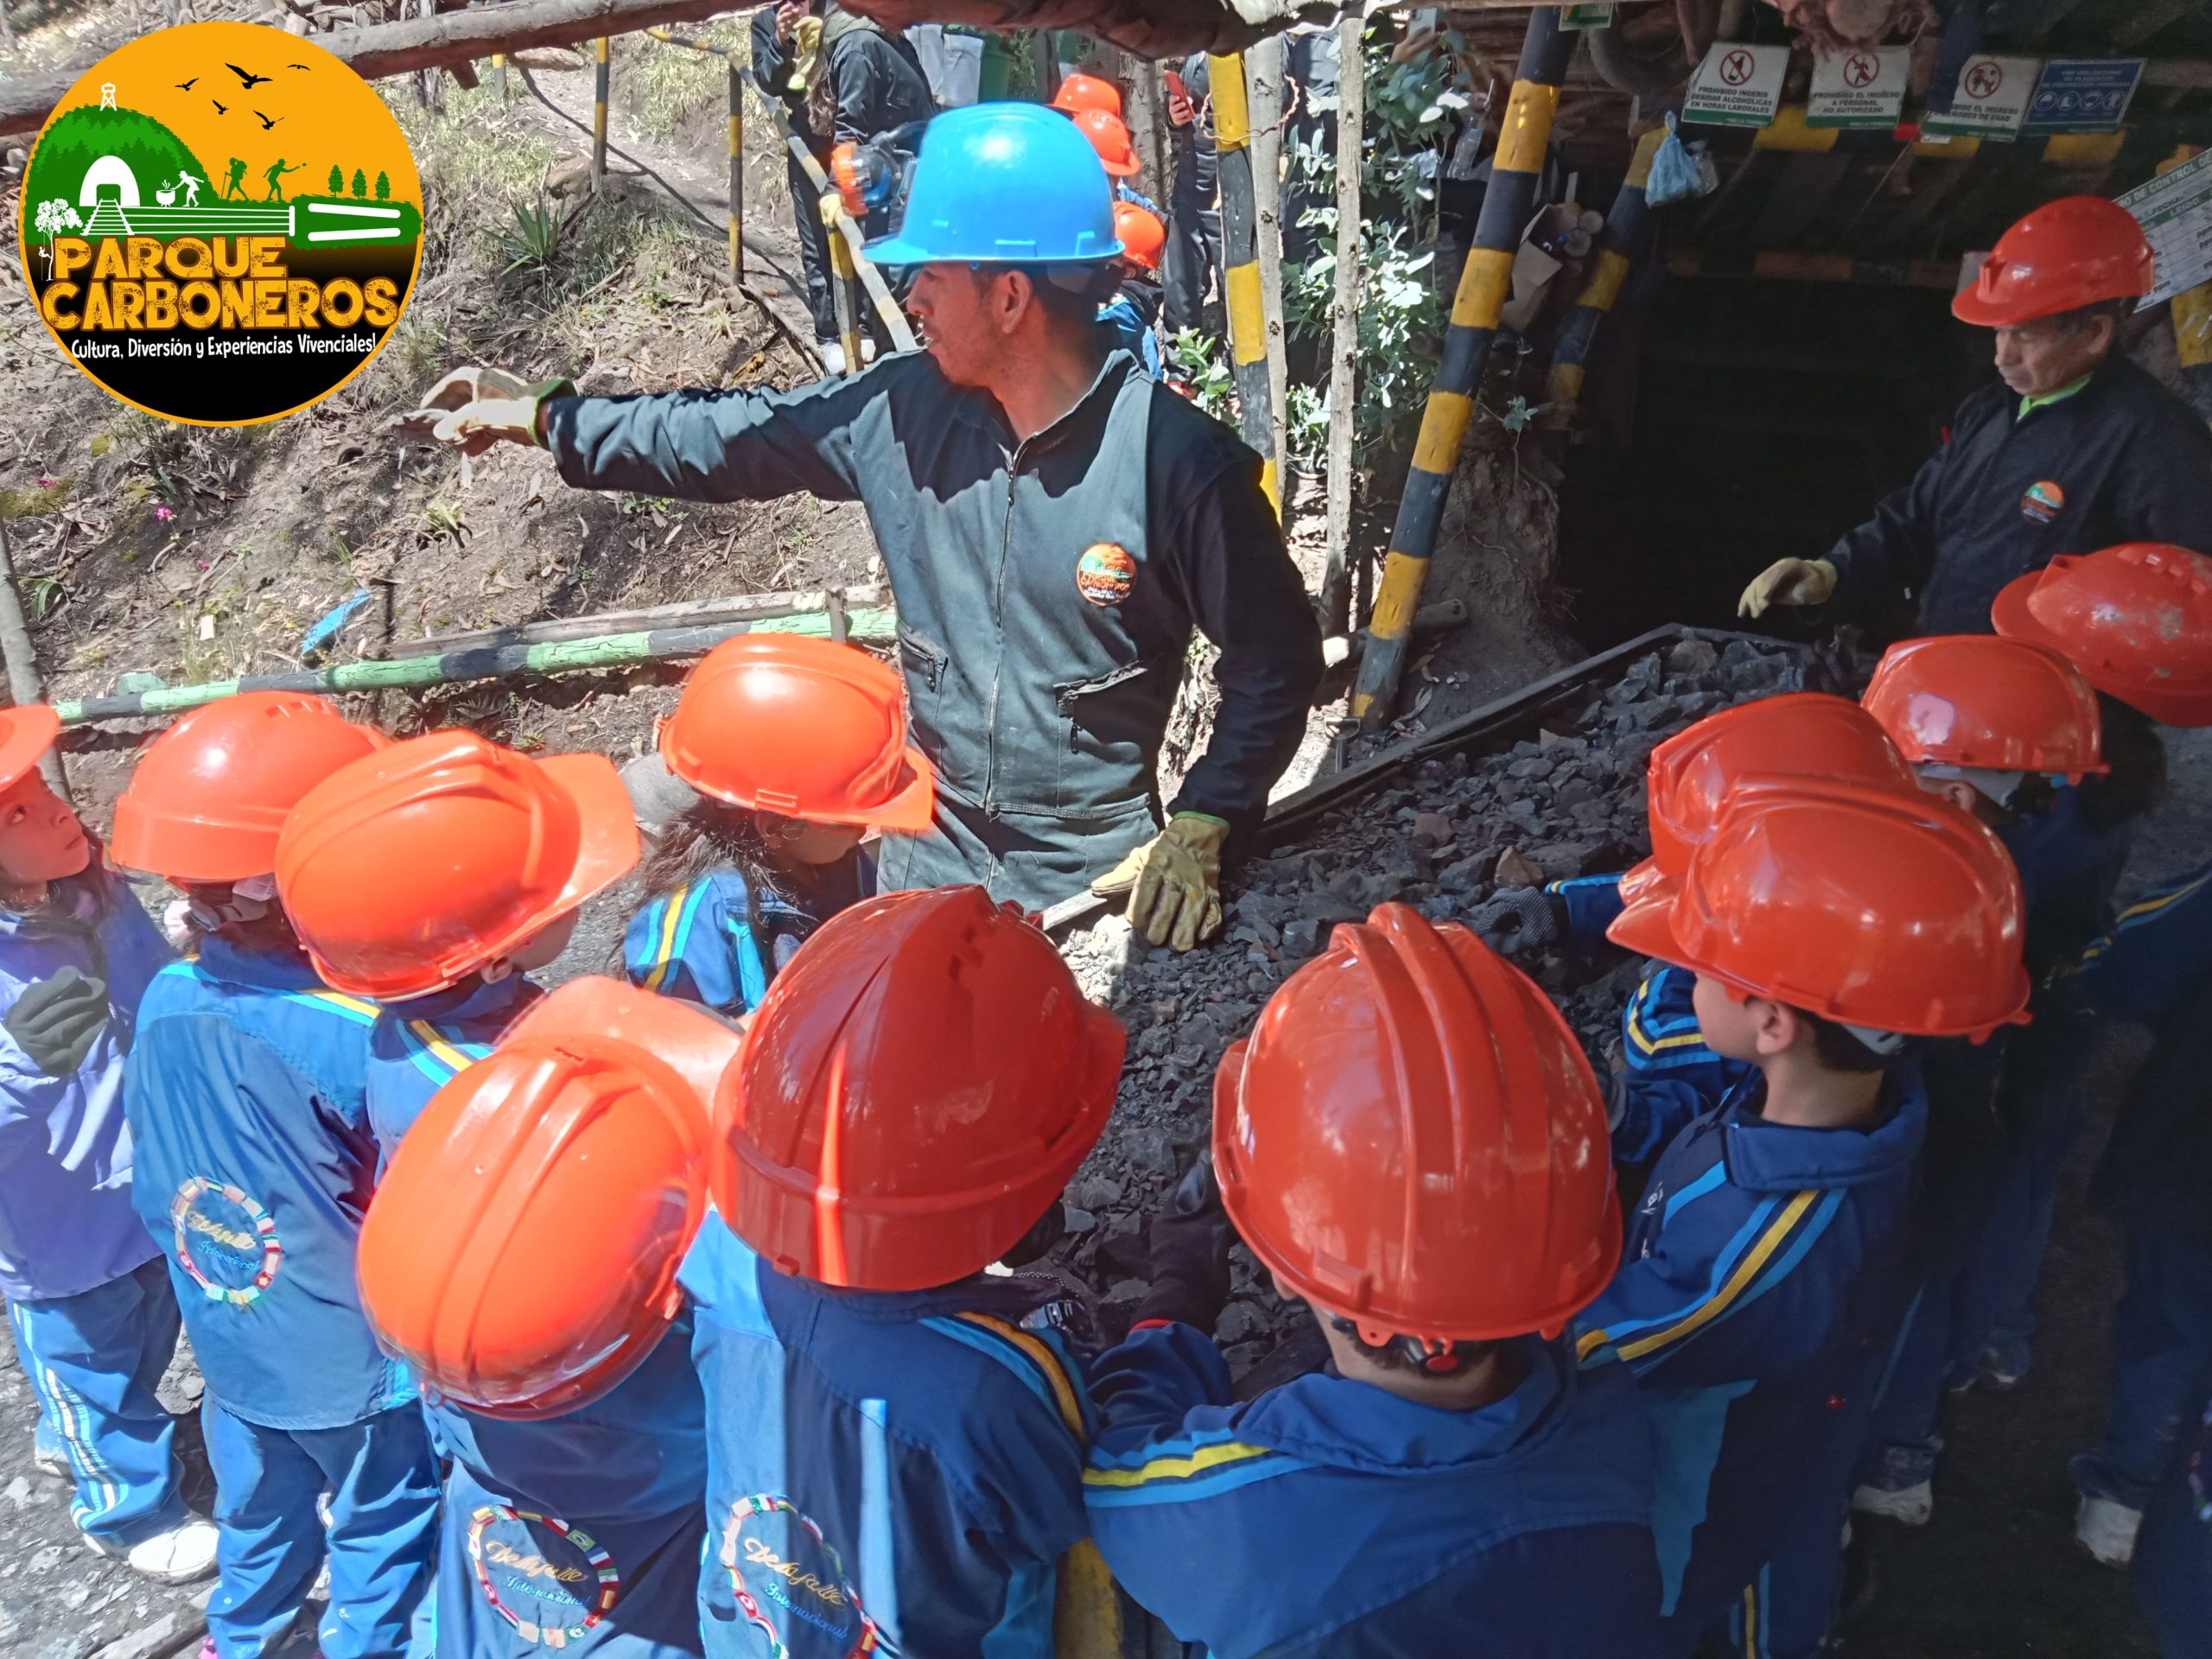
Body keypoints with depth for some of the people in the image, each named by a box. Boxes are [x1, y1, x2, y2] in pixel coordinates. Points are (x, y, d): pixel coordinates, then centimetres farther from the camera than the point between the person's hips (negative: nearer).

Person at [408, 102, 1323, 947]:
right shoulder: (905, 411, -7)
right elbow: (736, 437, 6)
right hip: (929, 857, 5)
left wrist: (1199, 826, -19)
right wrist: (541, 417, 10)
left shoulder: (1182, 462, -21)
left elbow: (1275, 659, -12)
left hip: (1097, 884, -4)